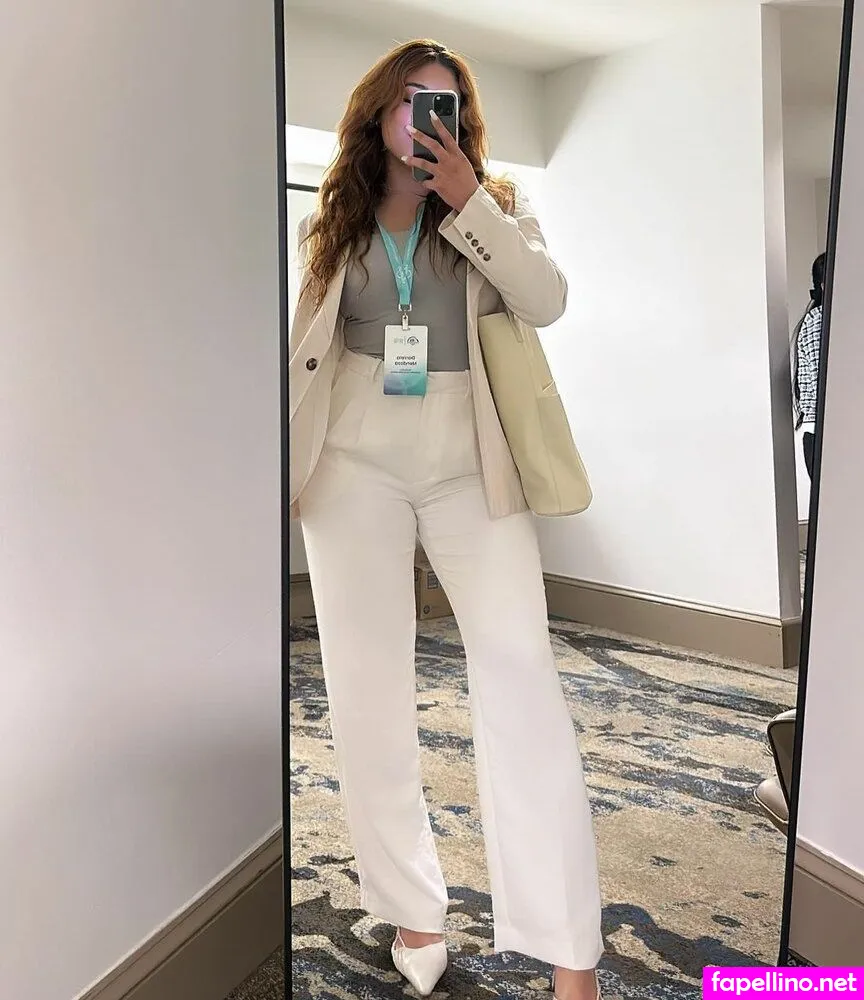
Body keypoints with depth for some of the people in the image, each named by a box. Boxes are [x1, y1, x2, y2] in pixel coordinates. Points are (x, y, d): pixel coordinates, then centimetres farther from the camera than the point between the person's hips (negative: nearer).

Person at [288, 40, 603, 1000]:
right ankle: (412, 911, 21)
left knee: (521, 676, -9)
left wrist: (469, 203, -10)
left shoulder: (494, 203, 10)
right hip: (353, 463, 2)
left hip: (471, 462, -1)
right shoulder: (328, 221, 12)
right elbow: (299, 345, 12)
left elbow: (547, 301, -5)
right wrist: (286, 463, 5)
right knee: (366, 687, 3)